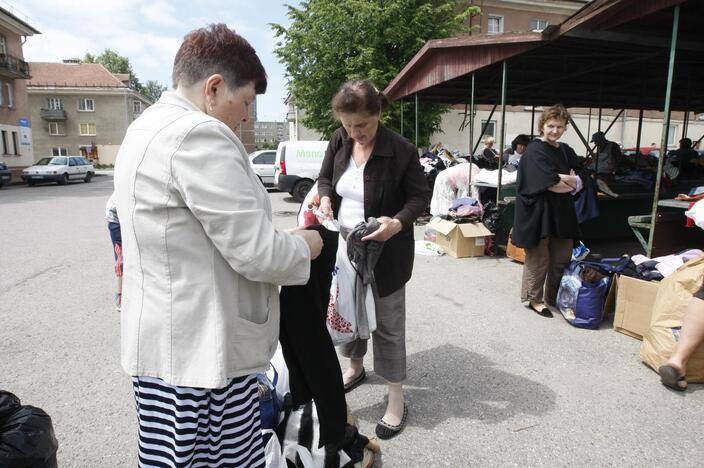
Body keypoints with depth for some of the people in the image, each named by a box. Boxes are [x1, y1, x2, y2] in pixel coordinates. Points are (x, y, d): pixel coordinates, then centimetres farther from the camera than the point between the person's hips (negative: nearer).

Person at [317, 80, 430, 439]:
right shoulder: (339, 141, -2)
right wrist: (325, 197, -9)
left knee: (387, 323, 2)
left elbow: (420, 196, -10)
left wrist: (399, 222, -29)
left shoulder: (400, 150, -17)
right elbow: (325, 177, 13)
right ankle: (355, 367, 45)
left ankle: (396, 399, 18)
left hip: (384, 251, -5)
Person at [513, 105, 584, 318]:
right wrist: (572, 184, -2)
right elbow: (551, 184, -19)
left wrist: (559, 177, -12)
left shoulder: (566, 151, 12)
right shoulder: (535, 151, -11)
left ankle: (554, 296, 29)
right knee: (539, 257, 2)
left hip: (562, 212, 7)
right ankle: (534, 299, 16)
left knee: (562, 256, 13)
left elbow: (581, 180, 7)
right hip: (538, 210, -7)